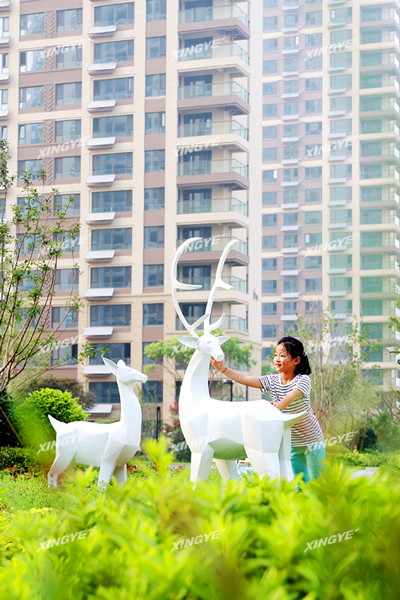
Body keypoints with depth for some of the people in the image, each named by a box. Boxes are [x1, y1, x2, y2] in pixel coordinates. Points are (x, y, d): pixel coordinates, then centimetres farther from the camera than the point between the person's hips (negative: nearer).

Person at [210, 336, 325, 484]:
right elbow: (248, 380, -11)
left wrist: (276, 408, -52)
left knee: (317, 480, 5)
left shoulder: (303, 380, -18)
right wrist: (223, 369, -18)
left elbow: (292, 396, -37)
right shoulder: (273, 380, -2)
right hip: (292, 442, 5)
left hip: (312, 440, -5)